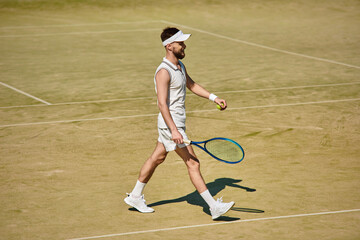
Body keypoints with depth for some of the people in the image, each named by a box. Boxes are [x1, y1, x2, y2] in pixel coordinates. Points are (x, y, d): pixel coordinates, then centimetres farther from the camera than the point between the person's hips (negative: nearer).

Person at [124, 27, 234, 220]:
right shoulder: (164, 72, -22)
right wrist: (174, 131, -34)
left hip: (177, 122, 10)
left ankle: (135, 197, 32)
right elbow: (162, 104, -28)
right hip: (171, 124, -10)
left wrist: (214, 98, 18)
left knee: (157, 158, 19)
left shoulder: (180, 65, 8)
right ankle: (214, 207, -7)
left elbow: (192, 85, 26)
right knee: (193, 163, -9)